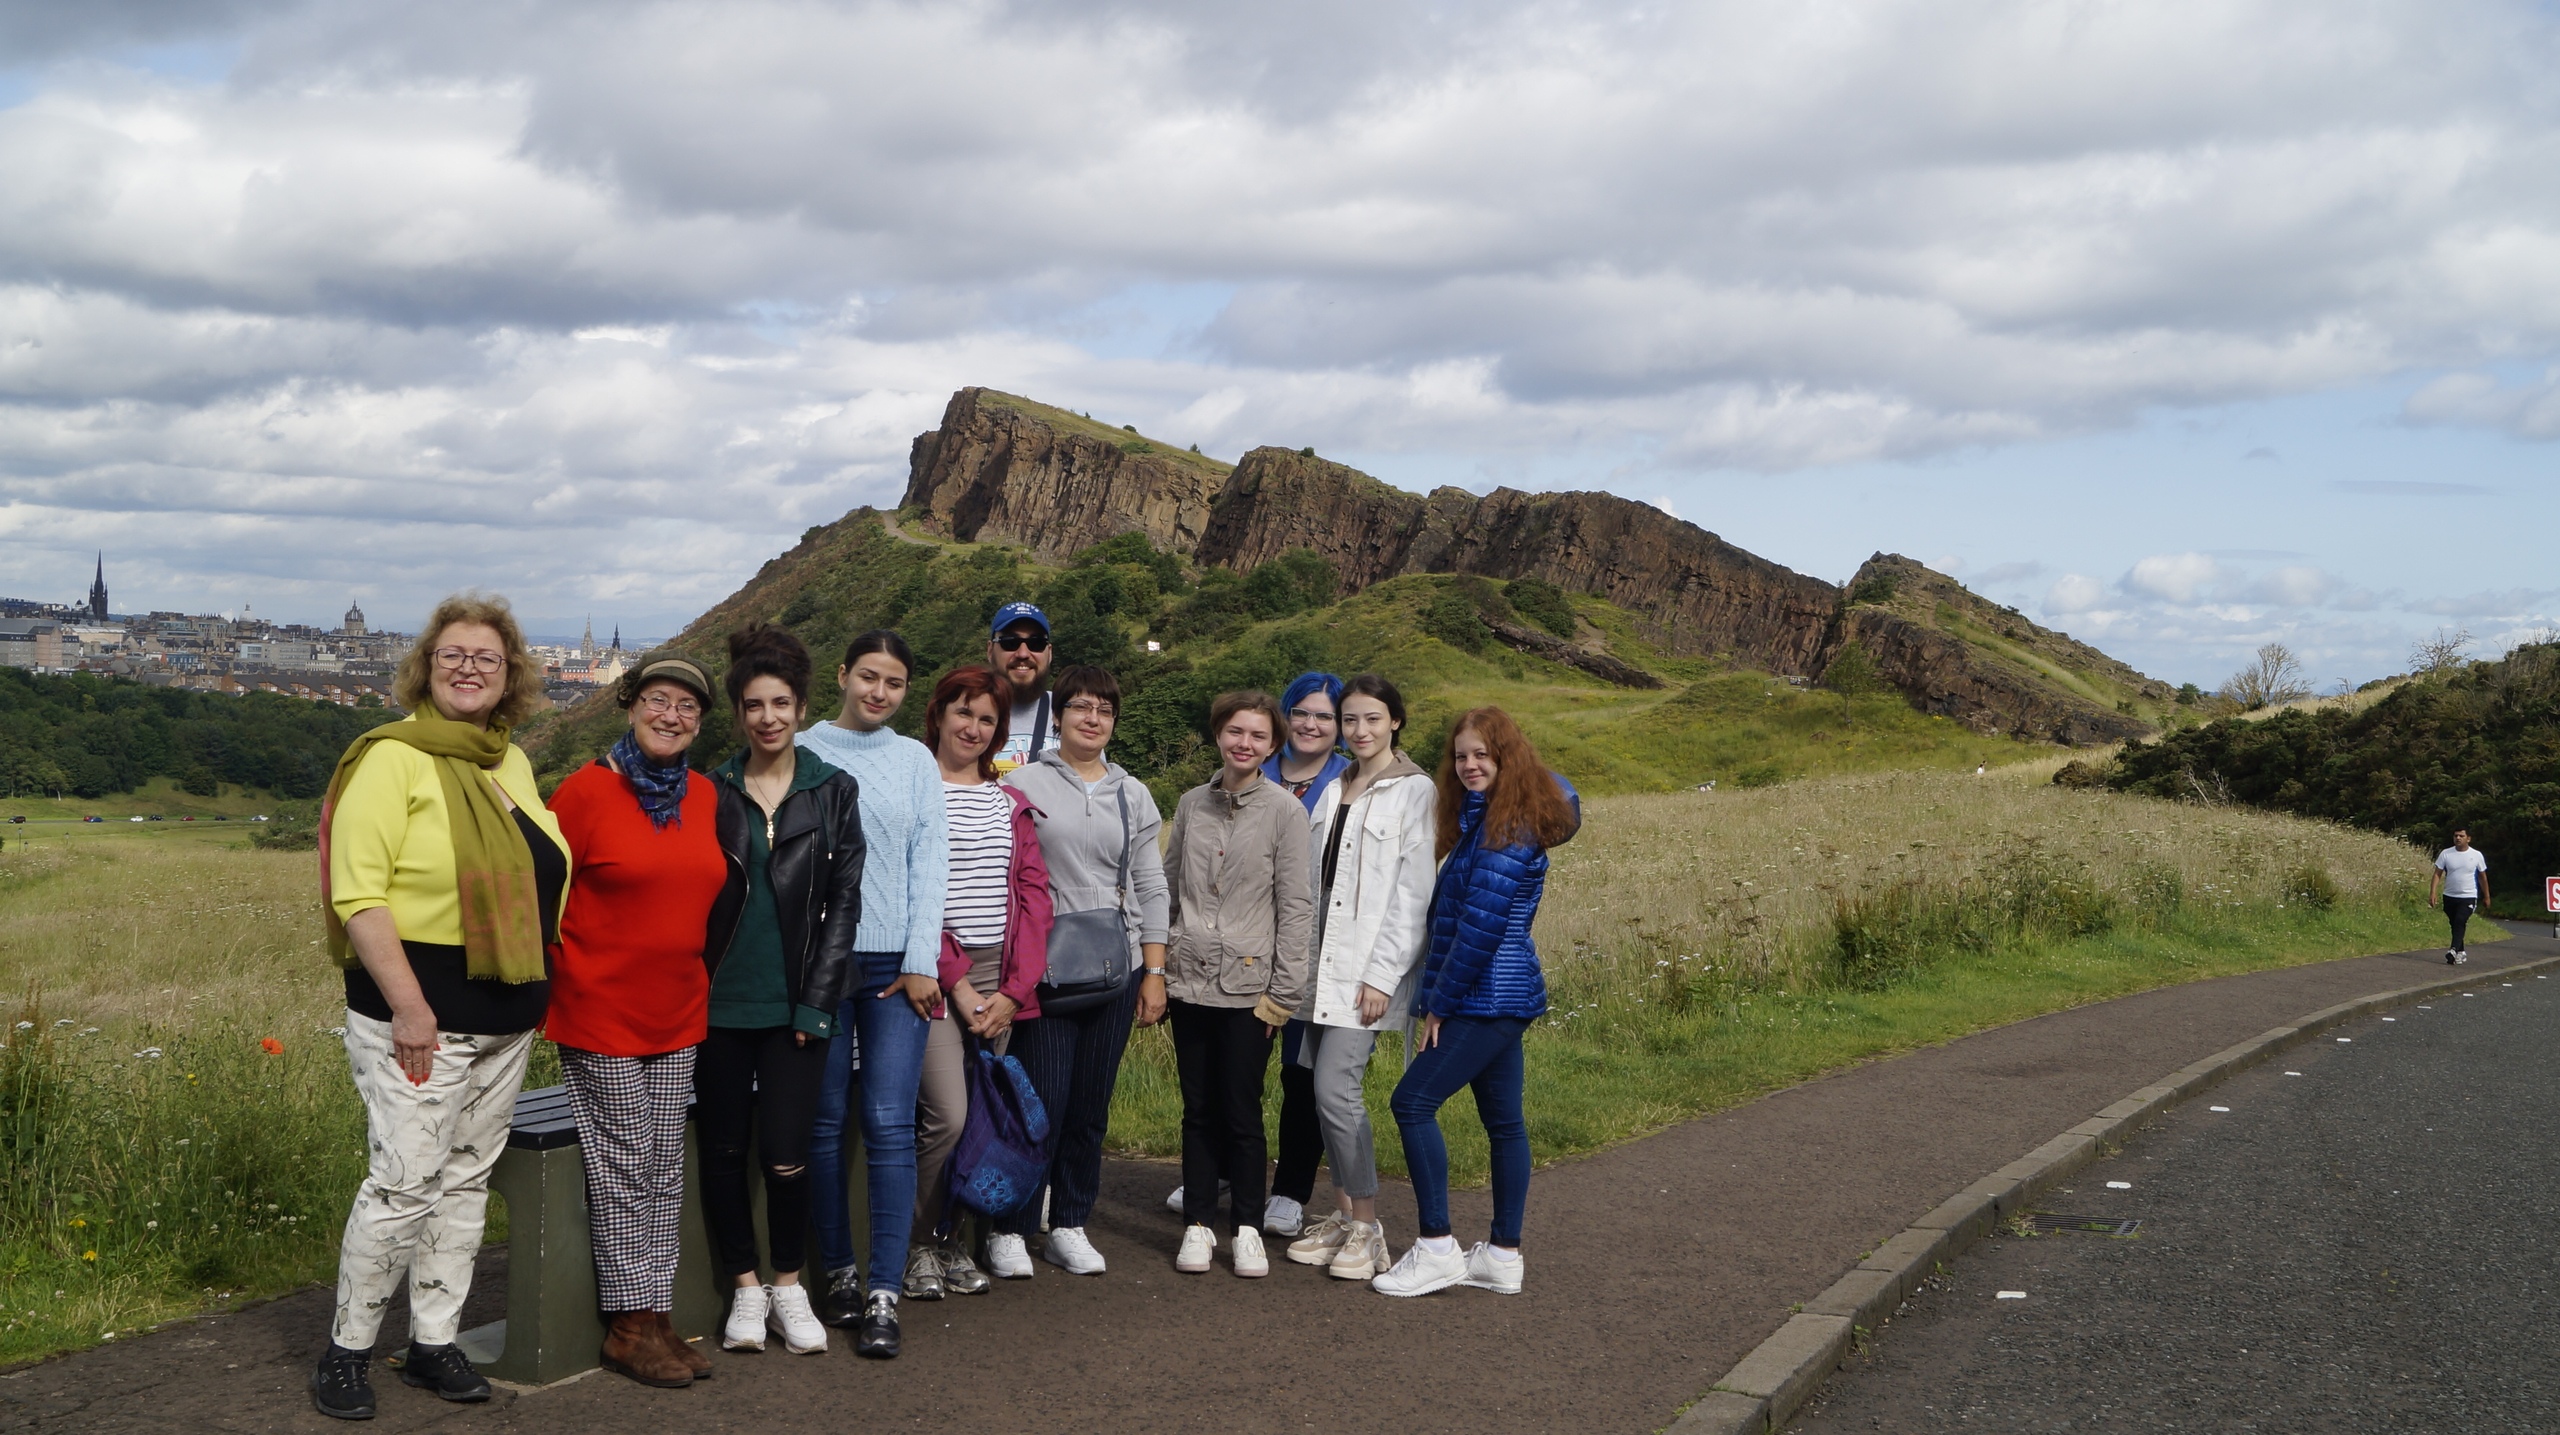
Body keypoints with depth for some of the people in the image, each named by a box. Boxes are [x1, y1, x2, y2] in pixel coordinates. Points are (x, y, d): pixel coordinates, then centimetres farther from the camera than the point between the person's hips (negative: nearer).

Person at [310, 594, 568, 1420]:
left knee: (466, 1181, 13)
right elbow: (357, 894, -16)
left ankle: (433, 1343, 23)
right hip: (419, 1016, -7)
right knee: (404, 1185, -6)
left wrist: (537, 989, 14)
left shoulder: (512, 764, 13)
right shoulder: (394, 758, -10)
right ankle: (347, 1348, 10)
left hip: (506, 1015, 8)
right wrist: (408, 1004, -21)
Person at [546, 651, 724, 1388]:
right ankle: (628, 1327, 9)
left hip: (678, 1014, 6)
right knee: (623, 1170, 0)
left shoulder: (705, 798, 6)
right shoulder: (588, 790, -11)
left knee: (665, 1172, 10)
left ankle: (656, 1317, 18)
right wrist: (553, 984, -5)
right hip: (601, 1014, -6)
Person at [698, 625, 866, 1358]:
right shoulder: (710, 793, 5)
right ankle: (745, 1288, 22)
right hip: (720, 1000, 1)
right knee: (724, 1151, 6)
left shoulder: (834, 793, 3)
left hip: (793, 1006, -1)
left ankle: (788, 1284, 16)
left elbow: (844, 902, 1)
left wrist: (816, 1003, -5)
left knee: (786, 1156, -5)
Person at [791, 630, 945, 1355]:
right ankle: (838, 1269, 19)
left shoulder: (915, 760, 10)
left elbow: (929, 862, 6)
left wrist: (921, 961, -3)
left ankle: (883, 1294, -5)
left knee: (890, 1125, -6)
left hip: (898, 964, 1)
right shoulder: (804, 752, 5)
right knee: (826, 1122, 5)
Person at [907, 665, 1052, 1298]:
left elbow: (1034, 895, 10)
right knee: (948, 1116, -13)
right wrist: (957, 983, -11)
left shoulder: (1009, 804, 16)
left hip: (1002, 980, 5)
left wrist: (1014, 989, -1)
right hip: (936, 976, -5)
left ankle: (954, 1241, 19)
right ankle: (920, 1246, 5)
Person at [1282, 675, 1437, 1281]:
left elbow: (1413, 894, -11)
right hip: (1324, 962, 7)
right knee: (1327, 1089, 7)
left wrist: (1383, 975, -16)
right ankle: (1343, 1216, 17)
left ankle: (1367, 1229, -3)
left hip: (1370, 968, -7)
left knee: (1336, 1087, -14)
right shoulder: (1333, 792, 15)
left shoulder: (1415, 792, -6)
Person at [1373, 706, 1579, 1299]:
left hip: (1487, 999, -10)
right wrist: (1439, 999, 9)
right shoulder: (1480, 822, 16)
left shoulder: (1508, 832, -16)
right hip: (1500, 1000, 10)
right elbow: (1454, 913, 18)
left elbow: (1480, 928, -20)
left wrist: (1439, 1005, -14)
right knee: (1503, 1120, 11)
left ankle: (1436, 1249, -7)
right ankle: (1503, 1256, 17)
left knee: (1413, 1101, -11)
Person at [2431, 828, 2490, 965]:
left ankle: (2454, 950, -29)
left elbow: (2482, 877, 9)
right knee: (2455, 924, 11)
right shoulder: (2446, 854, -1)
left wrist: (2486, 897, 14)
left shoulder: (2476, 855, -2)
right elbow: (2437, 874, -2)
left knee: (2460, 922, -20)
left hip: (2468, 897, -3)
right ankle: (2461, 952, 24)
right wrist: (2433, 892, -13)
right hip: (2450, 896, 3)